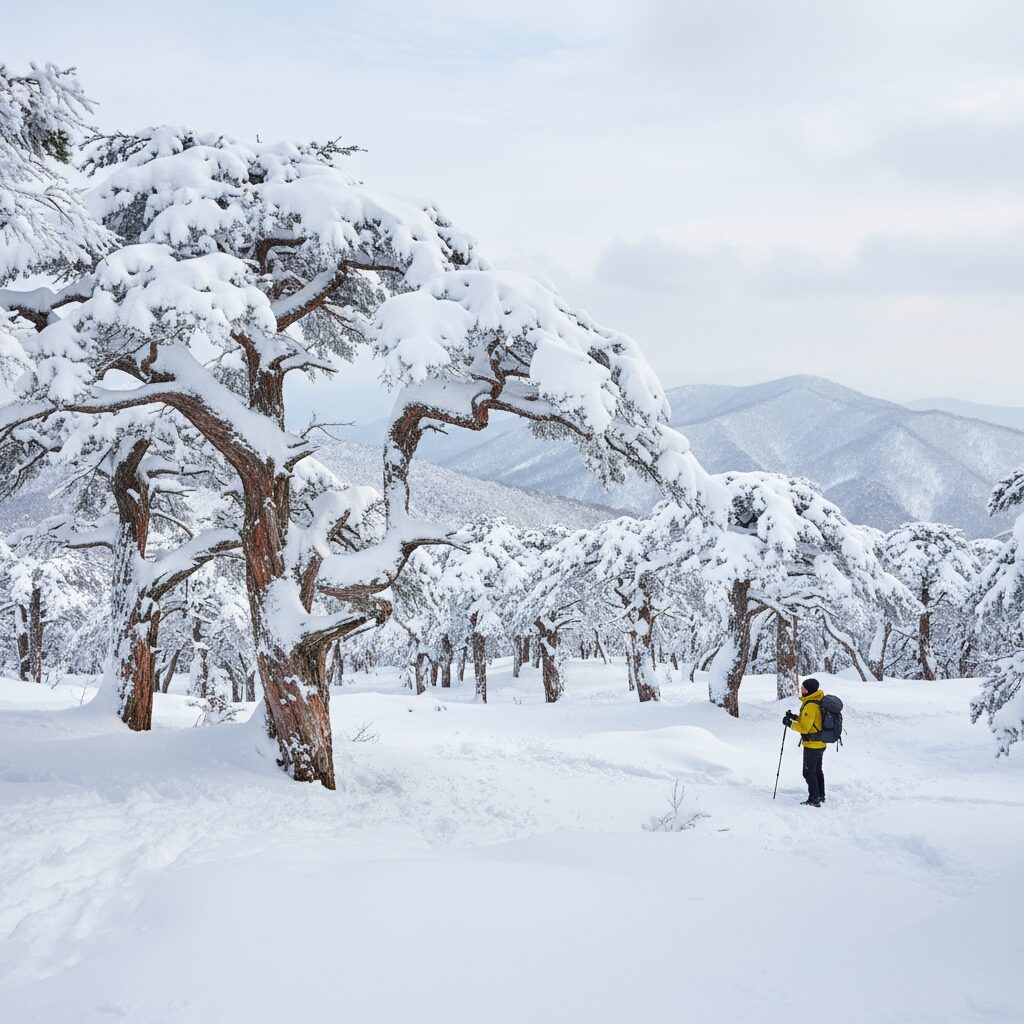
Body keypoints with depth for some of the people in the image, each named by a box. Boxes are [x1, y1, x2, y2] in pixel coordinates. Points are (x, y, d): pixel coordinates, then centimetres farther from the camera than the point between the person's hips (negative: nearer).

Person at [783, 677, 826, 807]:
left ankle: (814, 800, 1)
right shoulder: (819, 702, 7)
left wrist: (790, 723, -12)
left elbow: (804, 727, -24)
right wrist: (795, 717, 11)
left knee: (809, 772, -2)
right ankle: (820, 796, 32)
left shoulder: (810, 706, -24)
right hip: (820, 744, 10)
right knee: (817, 771, 22)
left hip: (812, 745, -10)